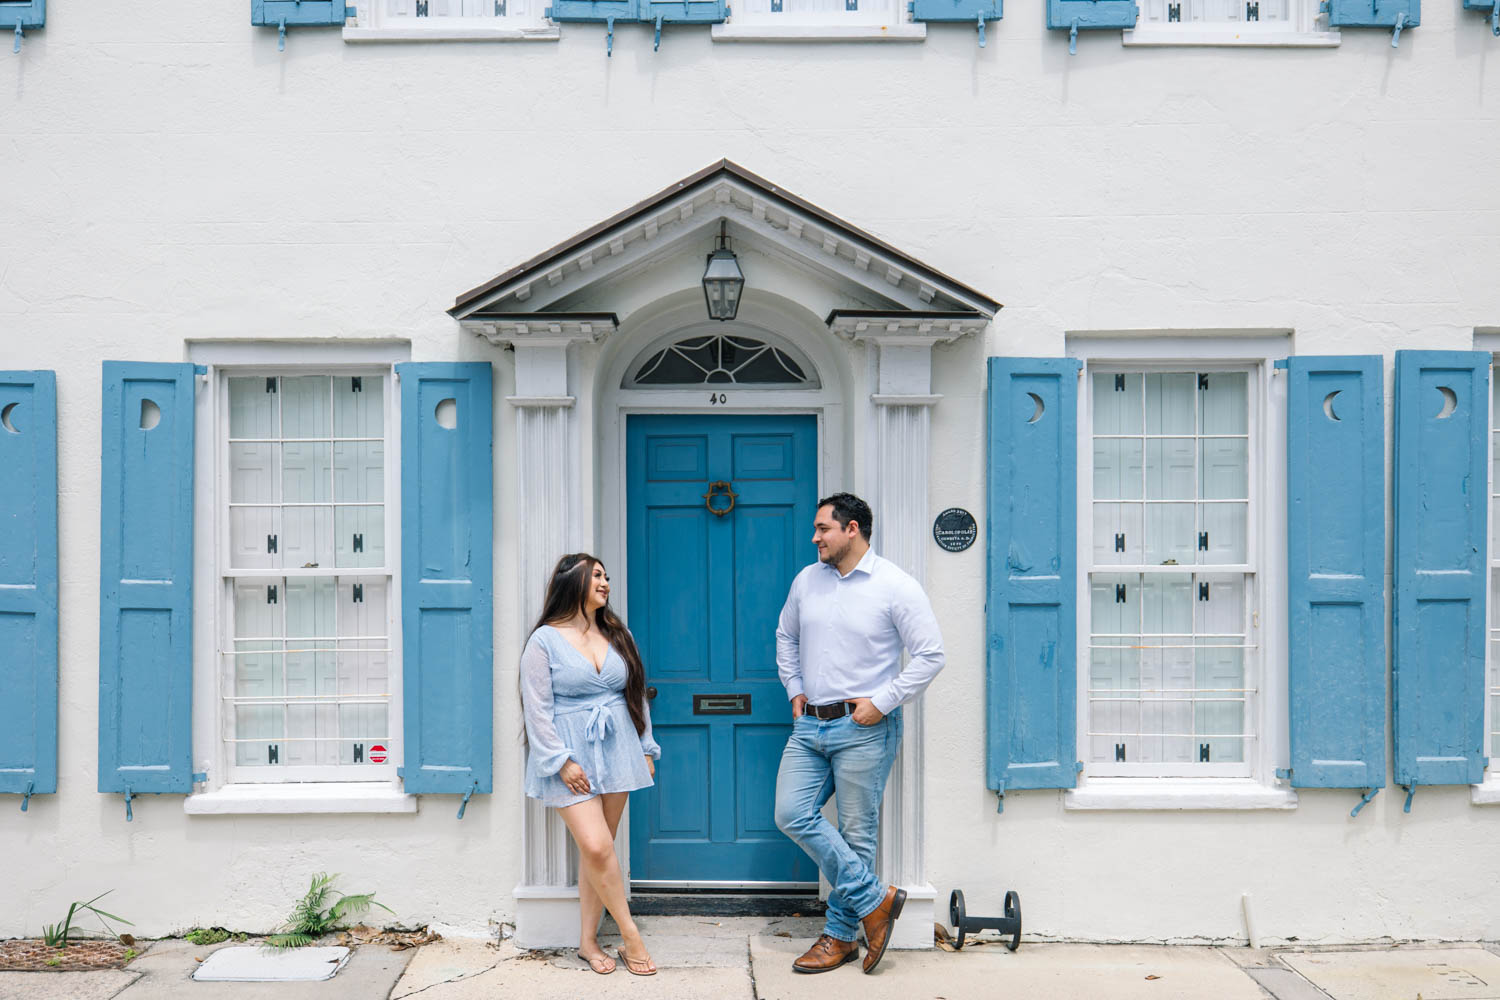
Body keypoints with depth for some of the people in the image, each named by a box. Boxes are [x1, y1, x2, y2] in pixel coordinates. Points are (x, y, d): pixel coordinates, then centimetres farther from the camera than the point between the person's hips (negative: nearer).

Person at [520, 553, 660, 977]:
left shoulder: (617, 635, 11)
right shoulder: (545, 640, -4)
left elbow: (636, 695, 16)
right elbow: (537, 709, -7)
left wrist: (646, 748, 12)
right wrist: (561, 760, -12)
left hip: (616, 751, 5)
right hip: (572, 758, -4)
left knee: (597, 849, 6)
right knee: (596, 847, -13)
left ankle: (588, 941, 17)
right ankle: (630, 936, 3)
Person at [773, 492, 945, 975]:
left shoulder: (895, 586, -9)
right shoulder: (807, 580, 8)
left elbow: (930, 655, -9)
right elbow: (786, 637, 24)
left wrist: (882, 703, -13)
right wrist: (795, 691, 12)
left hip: (862, 730, -6)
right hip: (809, 725, 6)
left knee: (856, 833, 2)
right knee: (793, 814, -4)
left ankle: (840, 935, 16)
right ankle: (875, 899, 6)